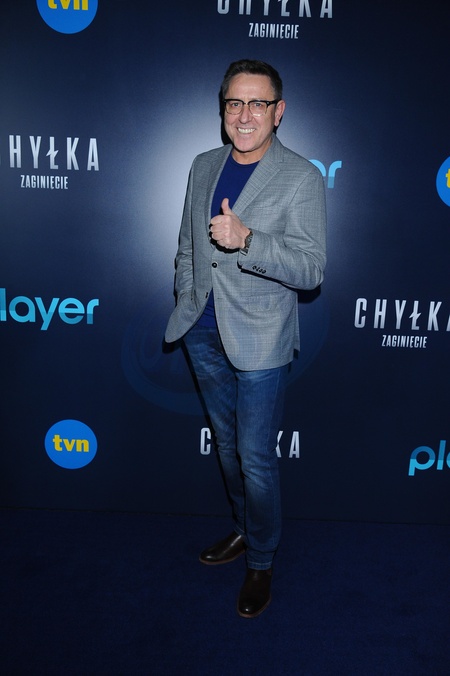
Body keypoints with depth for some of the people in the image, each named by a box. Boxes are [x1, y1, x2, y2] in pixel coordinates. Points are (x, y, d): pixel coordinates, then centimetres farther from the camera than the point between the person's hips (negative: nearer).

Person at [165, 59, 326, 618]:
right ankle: (244, 529, 43)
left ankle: (261, 563, 27)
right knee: (226, 442, 20)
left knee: (255, 457, 3)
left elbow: (310, 269, -16)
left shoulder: (302, 178, -9)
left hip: (259, 340, -6)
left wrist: (246, 240, -28)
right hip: (203, 333, 6)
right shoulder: (203, 167, 9)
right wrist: (186, 302, 11)